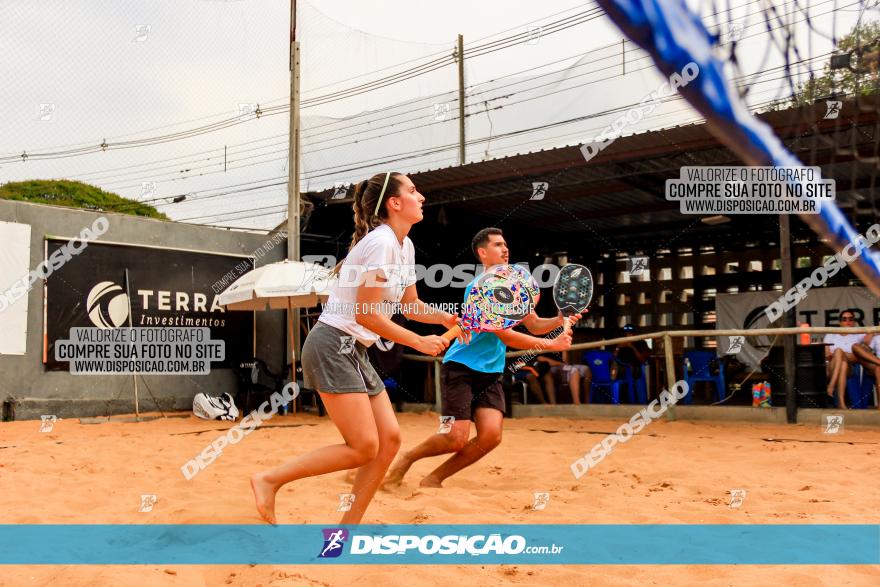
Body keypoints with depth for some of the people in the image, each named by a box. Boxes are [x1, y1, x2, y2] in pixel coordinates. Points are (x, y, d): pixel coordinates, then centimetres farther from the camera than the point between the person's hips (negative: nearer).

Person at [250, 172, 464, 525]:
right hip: (332, 346, -9)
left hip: (353, 351, 10)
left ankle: (347, 528, 12)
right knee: (364, 448, -10)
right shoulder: (381, 242, -17)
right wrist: (419, 342, -14)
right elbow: (366, 314, -20)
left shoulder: (405, 245, 12)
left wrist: (446, 319, 4)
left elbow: (410, 305, 22)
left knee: (389, 439, 3)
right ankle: (269, 480, 2)